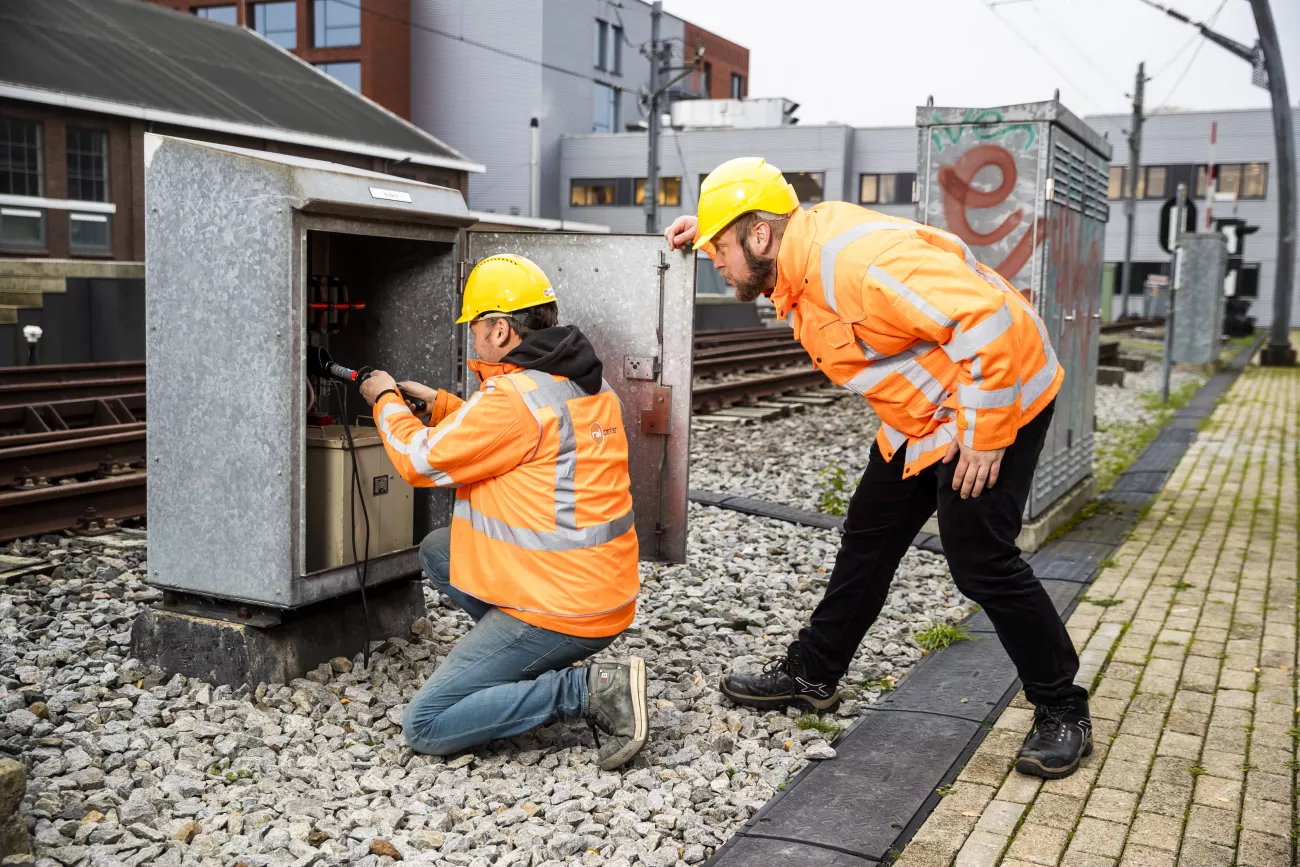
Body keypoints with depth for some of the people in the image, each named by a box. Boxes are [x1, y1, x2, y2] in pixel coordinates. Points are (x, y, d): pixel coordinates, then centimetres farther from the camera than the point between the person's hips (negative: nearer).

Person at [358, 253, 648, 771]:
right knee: (437, 549, 22)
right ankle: (526, 664, 15)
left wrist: (386, 401, 8)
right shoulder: (589, 384, 8)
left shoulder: (516, 397, -21)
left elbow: (422, 462, -9)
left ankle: (587, 689, -10)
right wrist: (440, 404, 19)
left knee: (424, 728, -2)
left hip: (559, 610, -9)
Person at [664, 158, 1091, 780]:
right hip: (922, 412, 10)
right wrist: (707, 230, 11)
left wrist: (985, 435, -28)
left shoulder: (855, 259, -31)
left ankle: (1062, 711, 7)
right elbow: (761, 230, 29)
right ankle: (812, 674, 26)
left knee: (979, 560, -11)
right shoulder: (802, 246, 0)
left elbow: (985, 323, -35)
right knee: (869, 539, 13)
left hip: (996, 398, -10)